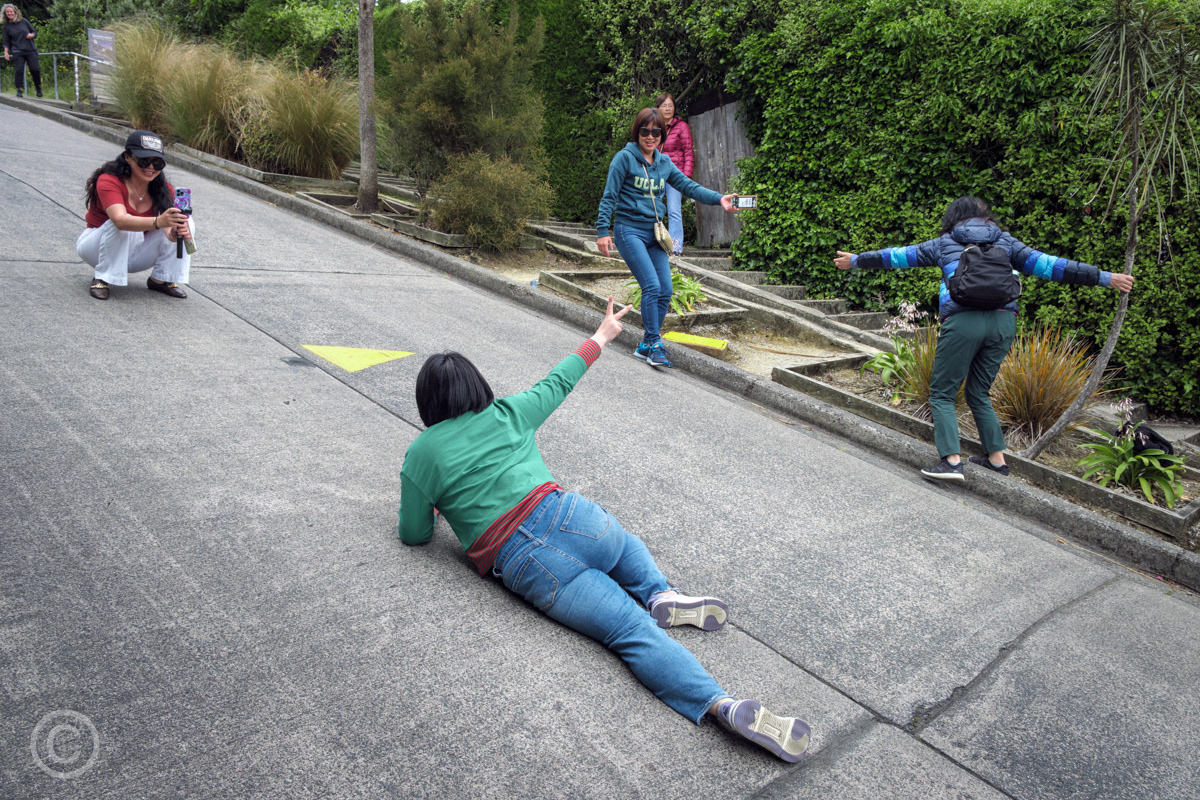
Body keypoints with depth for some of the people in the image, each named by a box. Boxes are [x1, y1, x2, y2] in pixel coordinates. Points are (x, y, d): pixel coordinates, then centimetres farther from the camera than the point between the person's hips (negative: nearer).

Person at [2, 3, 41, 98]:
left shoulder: (23, 21, 7)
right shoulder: (7, 26, 6)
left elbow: (35, 32, 15)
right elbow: (6, 41, 9)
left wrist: (31, 35, -8)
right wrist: (6, 52, -3)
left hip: (30, 50, 0)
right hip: (17, 52, 0)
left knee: (35, 69, -6)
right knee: (18, 70, -8)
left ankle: (38, 89, 12)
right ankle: (19, 90, 2)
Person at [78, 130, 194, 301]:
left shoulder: (164, 189, -10)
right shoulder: (108, 181, -23)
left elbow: (168, 226, -24)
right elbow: (120, 220, -42)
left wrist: (174, 233, -50)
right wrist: (158, 222, -59)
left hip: (134, 255, 4)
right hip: (98, 246, -4)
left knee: (184, 222, -14)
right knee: (122, 226, -36)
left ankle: (161, 279, -6)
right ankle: (102, 279, -20)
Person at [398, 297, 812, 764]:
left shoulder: (420, 456, 8)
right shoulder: (506, 414, 15)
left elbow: (414, 535, 15)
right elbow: (559, 383, 29)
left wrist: (429, 504, 38)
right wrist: (601, 338, 44)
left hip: (524, 564, -3)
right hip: (568, 516, 3)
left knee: (632, 632, -9)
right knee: (625, 545, 34)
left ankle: (722, 705, -29)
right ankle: (661, 594, 4)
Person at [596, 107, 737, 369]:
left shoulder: (664, 163, 11)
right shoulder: (625, 158, -6)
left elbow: (689, 186, 7)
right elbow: (609, 197, -7)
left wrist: (718, 198, -7)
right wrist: (602, 230, -12)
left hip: (654, 232, 7)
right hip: (629, 231, -6)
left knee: (666, 290, 1)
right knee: (652, 286, -17)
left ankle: (646, 346, 12)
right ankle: (654, 344, -7)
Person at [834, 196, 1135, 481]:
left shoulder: (945, 243, 15)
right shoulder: (1005, 242, 20)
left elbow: (900, 255, 23)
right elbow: (1046, 264, 16)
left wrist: (856, 260, 36)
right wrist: (1105, 278, 20)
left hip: (964, 321, -4)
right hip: (1004, 321, 4)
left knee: (942, 393, 2)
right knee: (978, 392, 18)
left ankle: (952, 461, -11)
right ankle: (996, 458, 17)